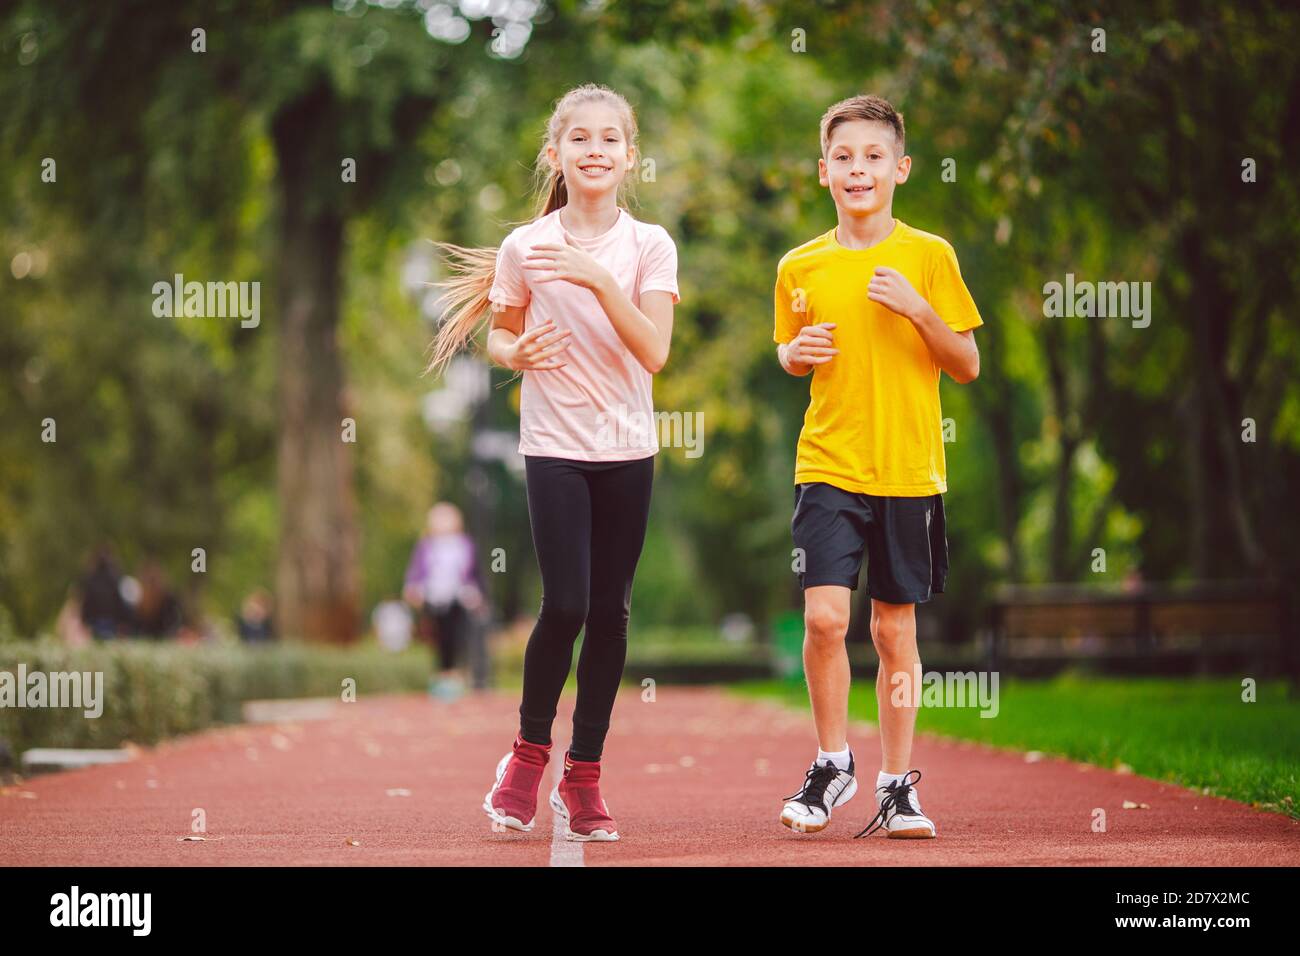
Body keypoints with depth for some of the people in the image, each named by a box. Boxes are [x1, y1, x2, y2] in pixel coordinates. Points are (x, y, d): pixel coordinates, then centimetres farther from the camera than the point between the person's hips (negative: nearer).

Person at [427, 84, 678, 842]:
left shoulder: (649, 246, -1)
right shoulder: (525, 248, 0)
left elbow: (653, 352, -12)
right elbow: (500, 335, 13)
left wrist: (599, 279, -22)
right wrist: (517, 352, -9)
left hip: (628, 450, 1)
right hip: (555, 445, -1)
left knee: (610, 611, 3)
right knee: (565, 605, -12)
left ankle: (584, 775, 14)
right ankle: (530, 750, 12)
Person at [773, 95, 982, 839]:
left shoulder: (929, 257, -1)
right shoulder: (800, 268, 4)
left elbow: (968, 365, 1)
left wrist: (918, 310, -14)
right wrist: (797, 353, -4)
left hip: (909, 471, -1)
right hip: (829, 466, 1)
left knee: (896, 628, 5)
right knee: (824, 617, -12)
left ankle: (897, 784, 17)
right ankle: (834, 763, 9)